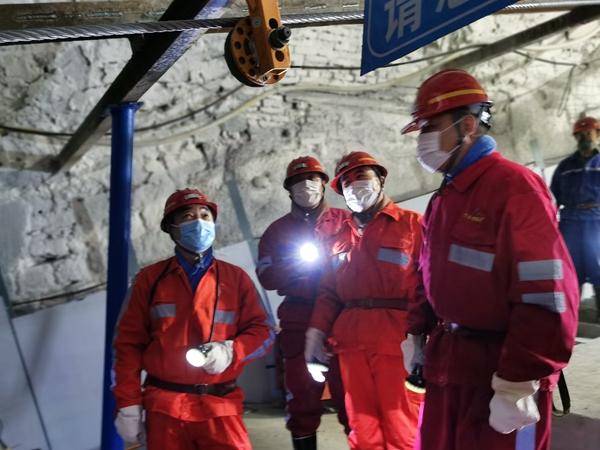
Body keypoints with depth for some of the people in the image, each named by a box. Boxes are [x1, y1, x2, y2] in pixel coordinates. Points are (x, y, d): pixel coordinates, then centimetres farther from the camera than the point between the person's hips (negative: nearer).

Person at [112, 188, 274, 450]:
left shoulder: (235, 278, 7)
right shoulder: (150, 278, 5)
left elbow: (261, 331, 5)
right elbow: (129, 343, 4)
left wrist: (230, 351, -14)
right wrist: (128, 405, -1)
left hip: (220, 407, 0)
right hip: (164, 407, 0)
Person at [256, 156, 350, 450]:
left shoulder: (344, 221, 10)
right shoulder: (277, 230, 13)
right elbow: (266, 277, 4)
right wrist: (298, 261, -11)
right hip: (298, 324, 2)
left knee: (349, 392, -5)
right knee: (302, 397, 7)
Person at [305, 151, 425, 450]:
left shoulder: (412, 224, 3)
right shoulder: (340, 237, 19)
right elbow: (329, 290, 20)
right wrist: (317, 331, 6)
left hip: (397, 342, -4)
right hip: (351, 343, 5)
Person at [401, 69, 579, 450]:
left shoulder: (514, 186, -16)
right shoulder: (444, 198, 11)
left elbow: (547, 298, -21)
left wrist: (517, 387, -20)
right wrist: (416, 335, 19)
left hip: (500, 370, -8)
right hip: (447, 364, 8)